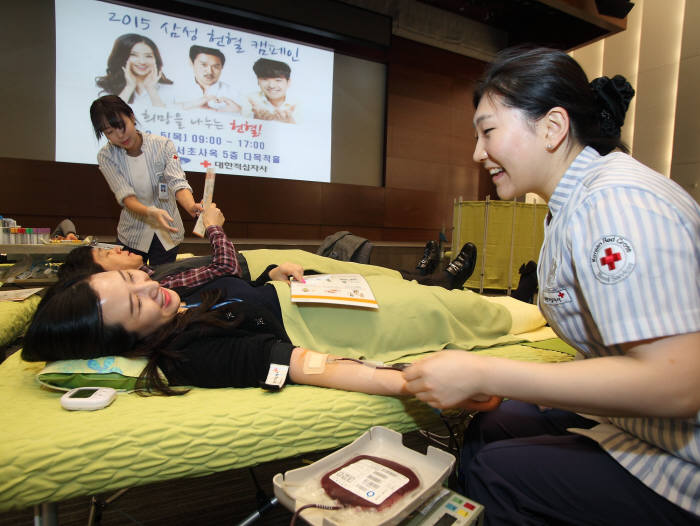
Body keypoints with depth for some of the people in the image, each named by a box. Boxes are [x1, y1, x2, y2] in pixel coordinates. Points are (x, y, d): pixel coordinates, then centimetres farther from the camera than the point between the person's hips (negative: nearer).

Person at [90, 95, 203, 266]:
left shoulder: (163, 145, -11)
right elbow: (126, 197, -20)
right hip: (133, 235, 1)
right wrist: (151, 213, -41)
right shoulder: (106, 156, -9)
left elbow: (177, 182, -23)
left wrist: (192, 206, -45)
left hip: (168, 233, -1)